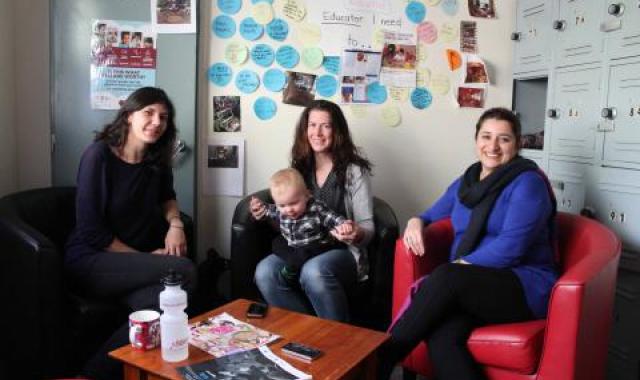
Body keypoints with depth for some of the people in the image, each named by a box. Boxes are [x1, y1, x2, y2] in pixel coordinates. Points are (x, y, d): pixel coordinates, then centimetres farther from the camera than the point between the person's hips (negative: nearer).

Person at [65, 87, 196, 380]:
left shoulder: (157, 160, 5)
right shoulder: (99, 154, -12)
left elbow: (166, 197, 24)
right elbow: (90, 229, -14)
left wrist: (175, 223, 1)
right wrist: (143, 258, -13)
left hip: (132, 264, 5)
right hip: (90, 261, -4)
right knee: (184, 271, -27)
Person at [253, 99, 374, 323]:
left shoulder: (354, 171, -1)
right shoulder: (299, 168, 13)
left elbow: (367, 227, -3)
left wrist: (357, 234, -27)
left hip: (343, 252, -4)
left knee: (313, 272, -37)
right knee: (264, 272, -27)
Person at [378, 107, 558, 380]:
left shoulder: (527, 183, -4)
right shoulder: (465, 182, 17)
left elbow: (510, 248, -16)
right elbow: (433, 214, 29)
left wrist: (459, 267, -16)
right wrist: (417, 221, 5)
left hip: (524, 288, -4)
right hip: (469, 289, 5)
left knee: (445, 277, -34)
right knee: (441, 338, -31)